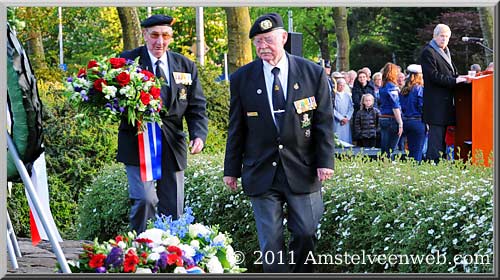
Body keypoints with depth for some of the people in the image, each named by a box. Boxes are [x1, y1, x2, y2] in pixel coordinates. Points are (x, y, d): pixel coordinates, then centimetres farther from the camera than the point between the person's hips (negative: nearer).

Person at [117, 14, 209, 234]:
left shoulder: (186, 66, 9)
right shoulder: (127, 61, -1)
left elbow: (197, 108, 9)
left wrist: (199, 135, -8)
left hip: (172, 147, 4)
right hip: (138, 144, -4)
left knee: (172, 208, 6)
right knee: (145, 199, -18)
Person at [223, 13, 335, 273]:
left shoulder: (313, 73, -2)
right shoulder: (241, 79, 0)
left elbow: (324, 122, 1)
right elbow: (236, 129, 5)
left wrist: (325, 161, -6)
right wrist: (232, 169, 5)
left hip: (302, 171, 0)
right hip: (261, 173, 0)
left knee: (305, 234, 3)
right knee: (271, 242, 2)